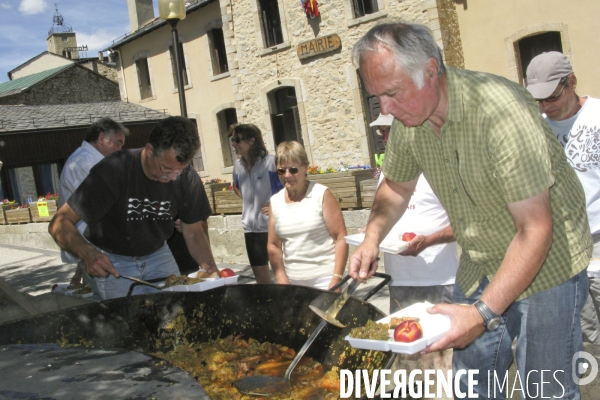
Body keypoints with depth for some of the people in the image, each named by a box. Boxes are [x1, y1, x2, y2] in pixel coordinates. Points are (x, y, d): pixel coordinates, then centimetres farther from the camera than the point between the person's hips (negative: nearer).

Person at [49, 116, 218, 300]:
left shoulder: (187, 179, -14)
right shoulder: (113, 172, -26)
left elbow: (193, 233, -2)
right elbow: (60, 223, -25)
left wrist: (211, 268, -20)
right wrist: (87, 253, -45)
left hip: (157, 255, 4)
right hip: (111, 261, -3)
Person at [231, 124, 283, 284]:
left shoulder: (271, 162, -13)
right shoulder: (238, 165, 6)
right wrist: (249, 201, 11)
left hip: (273, 227, -6)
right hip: (250, 228, 6)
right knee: (261, 279, 15)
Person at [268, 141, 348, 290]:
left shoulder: (322, 194, -6)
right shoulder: (275, 201, 5)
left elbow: (341, 238, -9)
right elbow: (274, 246, 8)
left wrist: (336, 280, -15)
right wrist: (283, 283, 0)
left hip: (324, 279, -3)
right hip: (293, 281, 4)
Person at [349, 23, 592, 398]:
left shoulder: (500, 111, -29)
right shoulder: (407, 117, -7)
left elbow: (535, 229, -28)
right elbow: (397, 186, 11)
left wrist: (484, 312, -33)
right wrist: (373, 237, -8)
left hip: (548, 264, -6)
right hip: (480, 267, 6)